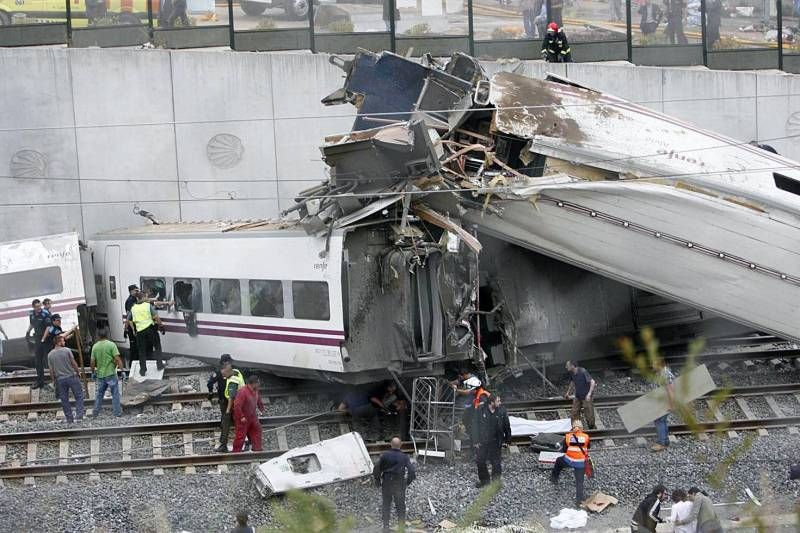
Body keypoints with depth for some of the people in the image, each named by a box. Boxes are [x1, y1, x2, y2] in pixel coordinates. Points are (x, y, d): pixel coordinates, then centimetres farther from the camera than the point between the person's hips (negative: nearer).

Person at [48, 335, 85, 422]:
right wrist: (78, 371, 10)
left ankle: (69, 419, 12)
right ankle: (79, 416, -2)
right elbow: (73, 363, -5)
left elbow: (51, 370, 2)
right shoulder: (67, 350, -9)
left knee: (64, 400, 10)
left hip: (60, 379, 3)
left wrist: (53, 381, 11)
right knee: (79, 396, 6)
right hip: (71, 376, -3)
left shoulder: (50, 355, 0)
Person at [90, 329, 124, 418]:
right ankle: (117, 412, 3)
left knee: (99, 394, 15)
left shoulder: (95, 347, 3)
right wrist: (121, 368, -9)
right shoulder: (111, 345, -7)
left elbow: (92, 362, 4)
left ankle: (95, 412, 19)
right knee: (115, 394, 3)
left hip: (100, 374, 4)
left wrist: (93, 372, 18)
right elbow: (117, 359, -14)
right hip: (110, 373, -4)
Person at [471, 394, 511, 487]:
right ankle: (484, 480, 26)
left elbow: (507, 426, 4)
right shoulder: (481, 410, -10)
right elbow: (475, 426, -4)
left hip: (496, 442, 0)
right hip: (482, 441, 0)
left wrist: (508, 439, 6)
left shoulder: (502, 411, -7)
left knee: (496, 462, 4)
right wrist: (476, 441, -6)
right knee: (480, 461, 7)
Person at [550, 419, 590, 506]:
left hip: (568, 461, 0)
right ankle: (579, 501, 11)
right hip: (581, 463, 0)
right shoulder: (586, 437, -8)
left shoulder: (568, 437, -9)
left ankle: (554, 479, 46)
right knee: (579, 482, 11)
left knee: (559, 461, 33)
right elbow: (588, 448, 12)